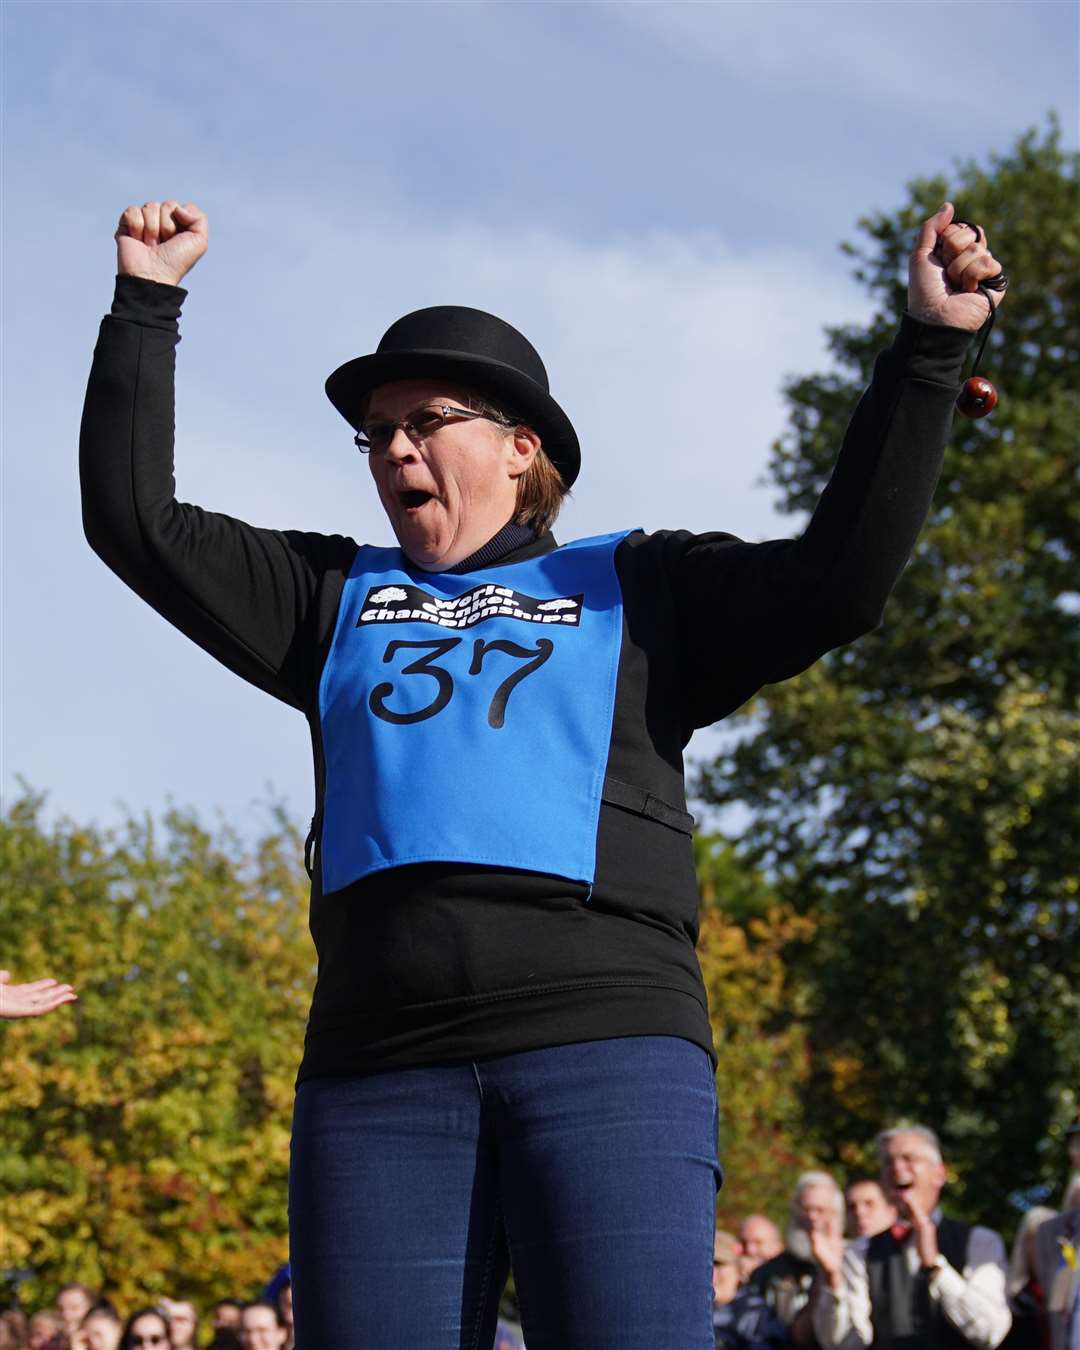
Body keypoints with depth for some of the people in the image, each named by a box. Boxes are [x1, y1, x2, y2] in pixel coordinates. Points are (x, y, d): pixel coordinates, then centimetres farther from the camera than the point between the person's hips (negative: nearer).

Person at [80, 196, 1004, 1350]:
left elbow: (838, 579, 7)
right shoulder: (338, 601, 26)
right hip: (379, 1069, 3)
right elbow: (136, 520, 24)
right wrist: (147, 304, 23)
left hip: (608, 1046, -2)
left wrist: (927, 351, 4)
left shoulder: (637, 589, 19)